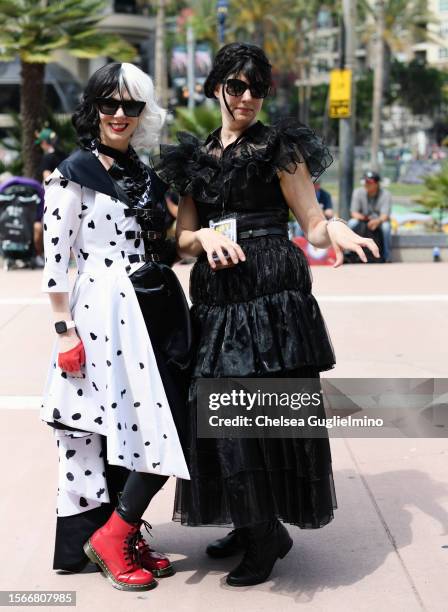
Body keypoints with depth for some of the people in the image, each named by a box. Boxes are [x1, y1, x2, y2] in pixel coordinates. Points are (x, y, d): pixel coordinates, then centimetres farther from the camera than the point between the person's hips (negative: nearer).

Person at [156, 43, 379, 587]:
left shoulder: (280, 148, 3)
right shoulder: (195, 159, 16)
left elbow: (312, 225, -1)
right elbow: (183, 238, 12)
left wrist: (333, 230, -23)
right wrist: (207, 238, -11)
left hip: (272, 294, -5)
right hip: (216, 296, 5)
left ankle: (268, 533, 4)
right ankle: (250, 523, 21)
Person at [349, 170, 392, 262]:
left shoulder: (385, 194, -16)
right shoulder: (358, 192, -9)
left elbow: (385, 215, -25)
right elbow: (354, 212, -10)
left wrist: (377, 221, -50)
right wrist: (359, 216, -36)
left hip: (380, 220, -1)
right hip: (363, 220, 2)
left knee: (386, 227, -36)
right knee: (351, 223, -31)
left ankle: (387, 259, -25)